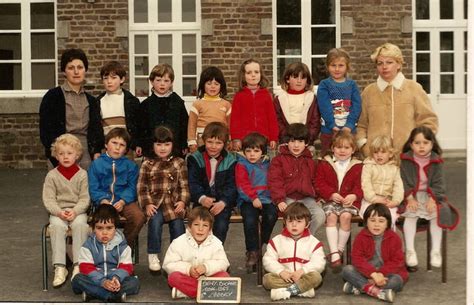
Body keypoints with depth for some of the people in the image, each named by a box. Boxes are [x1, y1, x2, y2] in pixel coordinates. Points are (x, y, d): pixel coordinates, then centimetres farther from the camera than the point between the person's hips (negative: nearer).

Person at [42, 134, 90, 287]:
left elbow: (84, 198, -2)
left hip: (78, 210, 0)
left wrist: (75, 211, -19)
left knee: (80, 225, -33)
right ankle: (59, 267, -31)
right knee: (57, 226, -31)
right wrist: (59, 212, -18)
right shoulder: (52, 175, 4)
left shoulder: (82, 175, 3)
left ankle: (78, 265, -30)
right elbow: (48, 199, 0)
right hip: (58, 212, 1)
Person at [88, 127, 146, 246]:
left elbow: (131, 187, 5)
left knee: (139, 216, -25)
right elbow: (93, 188, 3)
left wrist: (122, 201, -13)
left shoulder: (130, 165, 12)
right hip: (104, 202, -2)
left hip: (124, 201, 2)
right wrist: (103, 201, -14)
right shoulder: (96, 164, 8)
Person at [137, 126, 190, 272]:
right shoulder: (147, 164, 8)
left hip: (174, 203, 1)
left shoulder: (179, 163, 9)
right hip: (155, 203, 0)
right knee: (155, 221, -28)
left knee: (177, 223, -24)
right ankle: (153, 255, -12)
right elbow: (142, 187, 5)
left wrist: (182, 201, -9)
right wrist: (147, 204, -8)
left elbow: (184, 186, 6)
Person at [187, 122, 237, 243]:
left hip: (222, 202, 0)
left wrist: (223, 202, -20)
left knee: (221, 226, -21)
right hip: (202, 201, 0)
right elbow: (192, 183, -6)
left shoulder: (230, 161, 3)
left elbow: (231, 186, -3)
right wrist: (201, 198, -25)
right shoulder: (195, 158, 3)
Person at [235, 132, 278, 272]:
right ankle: (252, 251, -18)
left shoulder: (268, 164, 18)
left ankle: (263, 244, -6)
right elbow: (242, 184, -4)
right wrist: (253, 198, -16)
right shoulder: (241, 165, 7)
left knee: (271, 215, -27)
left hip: (266, 199, 3)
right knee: (250, 219, -29)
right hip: (248, 200, -2)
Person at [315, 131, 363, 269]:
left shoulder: (357, 166, 7)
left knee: (345, 216, -28)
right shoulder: (324, 164, 6)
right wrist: (332, 194, -16)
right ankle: (334, 253, -28)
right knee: (331, 216, -28)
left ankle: (340, 250, -13)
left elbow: (359, 186, 2)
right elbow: (320, 184, 0)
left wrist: (354, 195, -19)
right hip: (330, 199, 0)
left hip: (349, 200, 0)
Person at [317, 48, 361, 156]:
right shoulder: (324, 85, 0)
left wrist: (349, 125, -15)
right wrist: (333, 126, -19)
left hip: (349, 130, 2)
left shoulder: (352, 85, 7)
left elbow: (356, 106, -2)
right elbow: (325, 107, -10)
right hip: (329, 131, -2)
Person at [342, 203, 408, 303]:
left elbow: (397, 262, -11)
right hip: (365, 273, 1)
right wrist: (373, 274, -29)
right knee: (347, 270, -24)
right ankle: (375, 291, -37)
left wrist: (380, 274, -24)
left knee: (396, 281, -34)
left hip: (386, 273, -1)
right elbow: (357, 259, -15)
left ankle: (359, 287, -31)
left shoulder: (394, 238, -6)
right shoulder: (361, 237, -5)